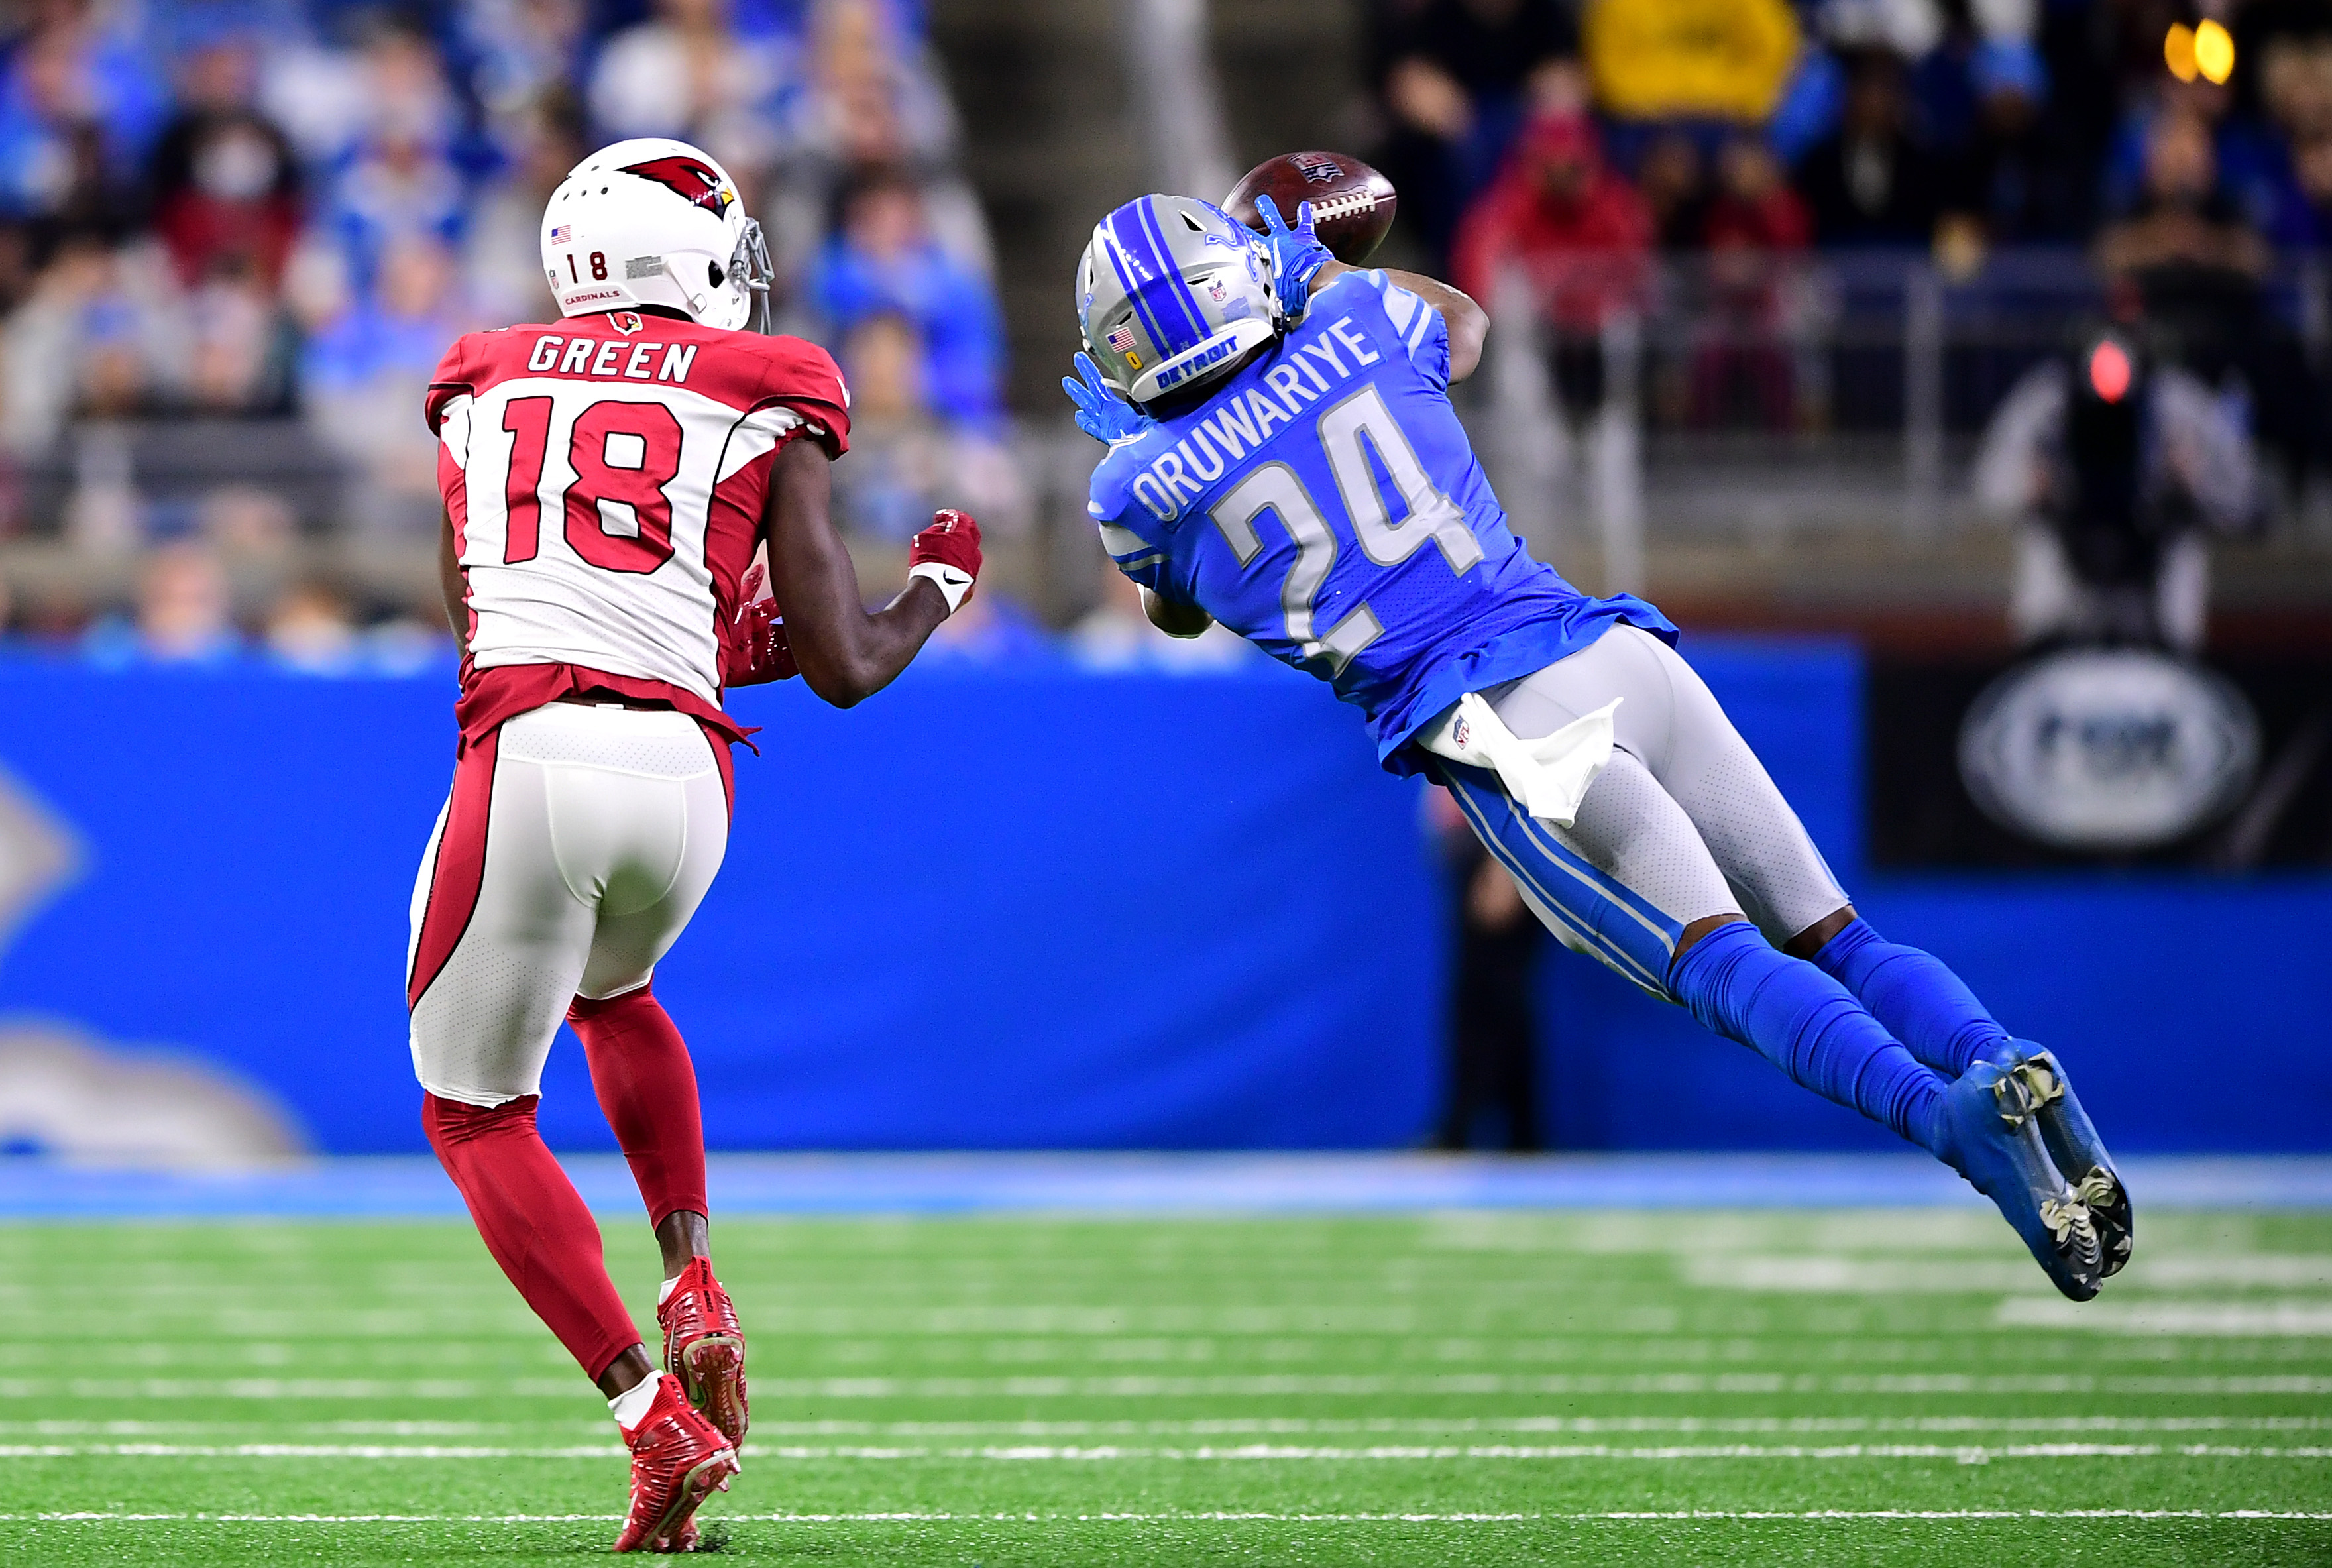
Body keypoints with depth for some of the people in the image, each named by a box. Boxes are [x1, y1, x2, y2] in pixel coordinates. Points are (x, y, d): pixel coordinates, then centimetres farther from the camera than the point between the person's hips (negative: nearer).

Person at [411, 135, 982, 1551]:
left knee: (477, 1110, 14)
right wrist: (941, 584, 30)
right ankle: (697, 1294, 19)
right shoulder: (762, 406, 11)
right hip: (679, 763, 1)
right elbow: (847, 668, 9)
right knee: (611, 992, 35)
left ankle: (660, 1421, 1)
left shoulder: (486, 391, 18)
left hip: (529, 757, -1)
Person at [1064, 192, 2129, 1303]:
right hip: (1619, 657, 4)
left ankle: (1943, 1111, -40)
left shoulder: (1146, 487, 5)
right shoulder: (1355, 332, 13)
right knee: (1830, 936, 6)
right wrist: (1325, 270, 53)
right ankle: (1997, 1057, -20)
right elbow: (1466, 320, 40)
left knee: (1724, 963, -16)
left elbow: (1176, 613, 31)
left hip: (1500, 733, -4)